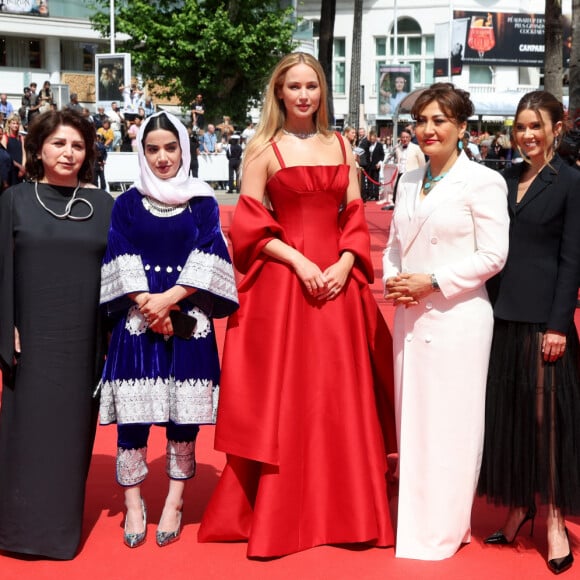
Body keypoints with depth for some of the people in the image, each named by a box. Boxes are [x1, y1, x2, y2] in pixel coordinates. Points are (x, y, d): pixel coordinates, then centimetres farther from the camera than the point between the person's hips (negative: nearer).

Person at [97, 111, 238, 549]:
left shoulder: (202, 201, 7)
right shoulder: (128, 203, 8)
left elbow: (207, 257, -3)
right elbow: (121, 261, 1)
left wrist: (170, 298, -14)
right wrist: (147, 304, -12)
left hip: (188, 320, 0)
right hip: (138, 319, 0)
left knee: (184, 413, 1)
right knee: (133, 413, -3)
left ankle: (175, 503, 13)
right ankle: (133, 504, 8)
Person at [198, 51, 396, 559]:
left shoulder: (342, 146, 12)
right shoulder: (264, 149, 1)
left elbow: (355, 218, 10)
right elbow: (251, 226, -4)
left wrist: (344, 265, -7)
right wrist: (298, 261, -15)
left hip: (339, 281, 4)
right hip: (282, 281, -3)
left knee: (343, 395, 6)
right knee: (281, 396, 0)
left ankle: (344, 508, 18)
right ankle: (276, 513, 11)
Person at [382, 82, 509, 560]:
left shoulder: (482, 181, -7)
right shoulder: (409, 181, 13)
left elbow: (493, 255, -12)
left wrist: (433, 281, -16)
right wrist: (391, 279, -1)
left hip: (457, 318, -6)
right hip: (410, 316, 7)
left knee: (449, 423, 0)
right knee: (412, 418, 12)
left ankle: (441, 530, 12)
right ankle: (413, 517, 25)